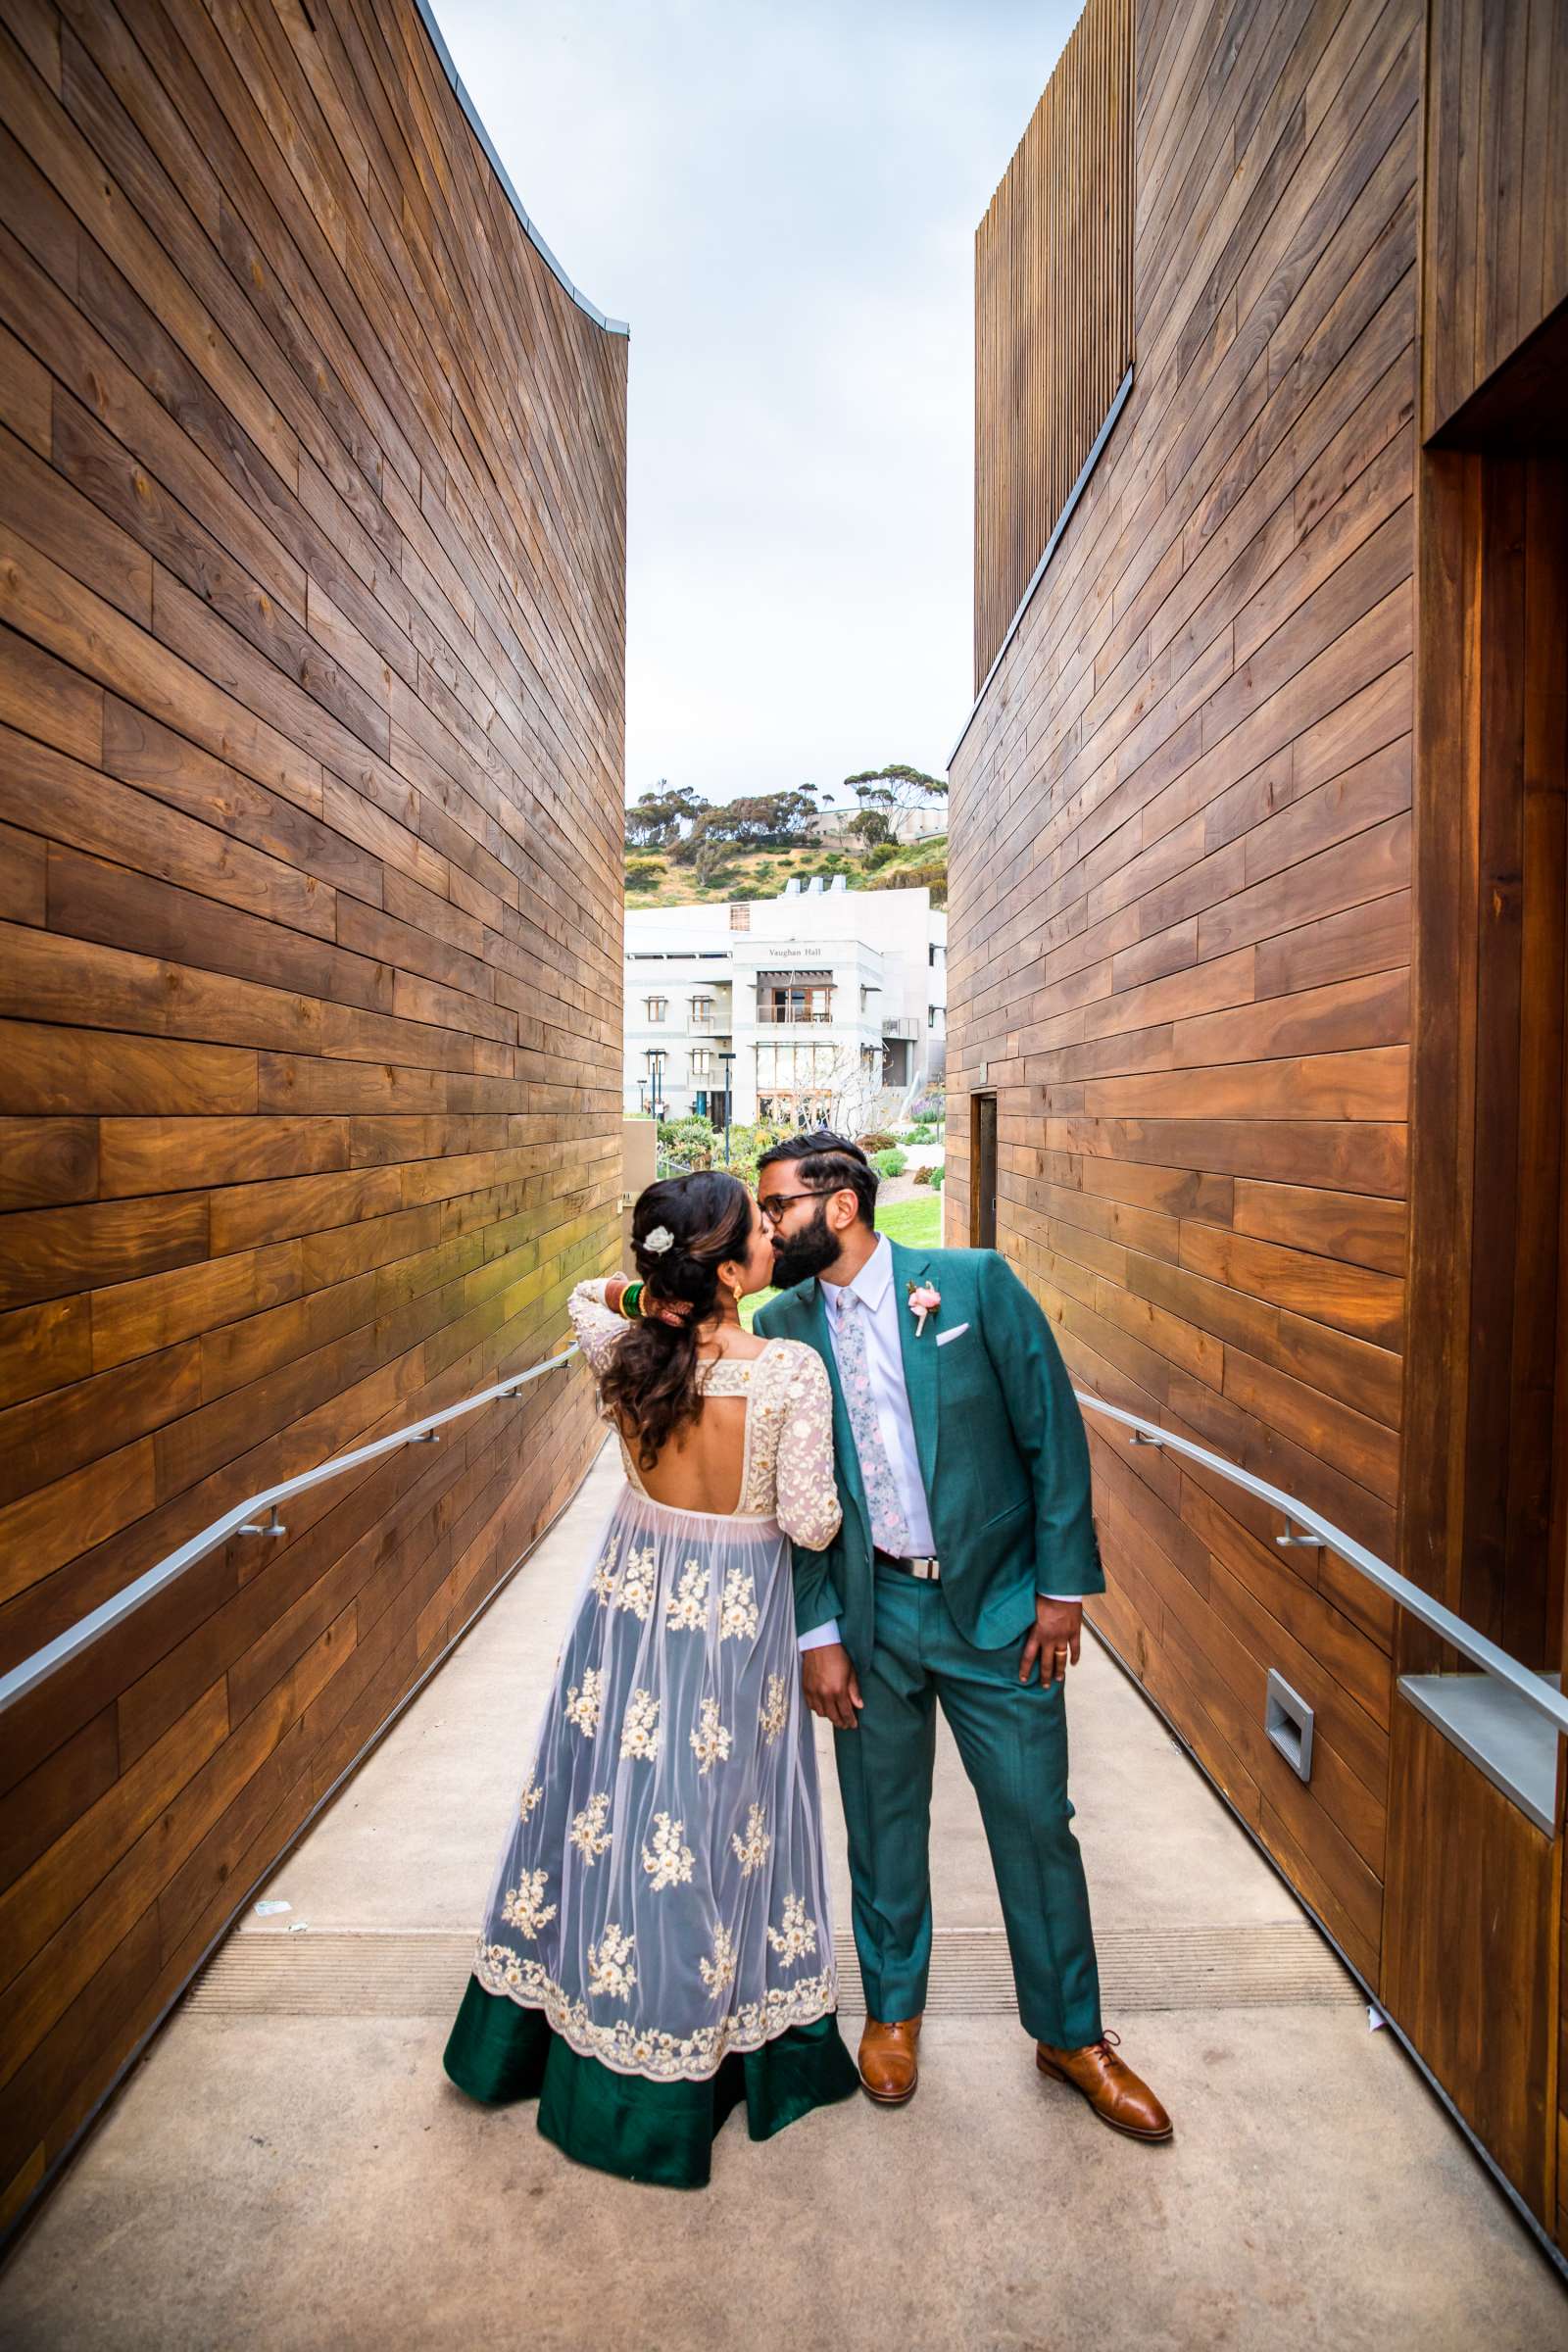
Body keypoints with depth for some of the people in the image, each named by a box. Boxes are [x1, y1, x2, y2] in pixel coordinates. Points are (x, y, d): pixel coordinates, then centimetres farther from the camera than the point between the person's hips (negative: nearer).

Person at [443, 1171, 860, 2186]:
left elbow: (587, 1294, 11)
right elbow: (809, 1524, -19)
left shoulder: (622, 1348, -14)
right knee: (724, 1821, 15)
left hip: (630, 1604, 4)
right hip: (738, 1621, -3)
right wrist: (826, 1499, -1)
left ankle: (566, 2042, 45)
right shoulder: (791, 1368, -26)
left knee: (611, 1802, 22)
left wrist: (656, 1290, 6)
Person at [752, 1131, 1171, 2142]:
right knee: (884, 1825, 16)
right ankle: (893, 2011, 41)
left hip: (998, 1603, -2)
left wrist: (1063, 1585, -8)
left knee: (1037, 1822, 9)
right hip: (871, 1613, 2)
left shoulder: (977, 1282, -10)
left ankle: (1072, 2034, 34)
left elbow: (1053, 1433, -7)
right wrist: (816, 1632, -1)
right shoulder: (783, 1325, -3)